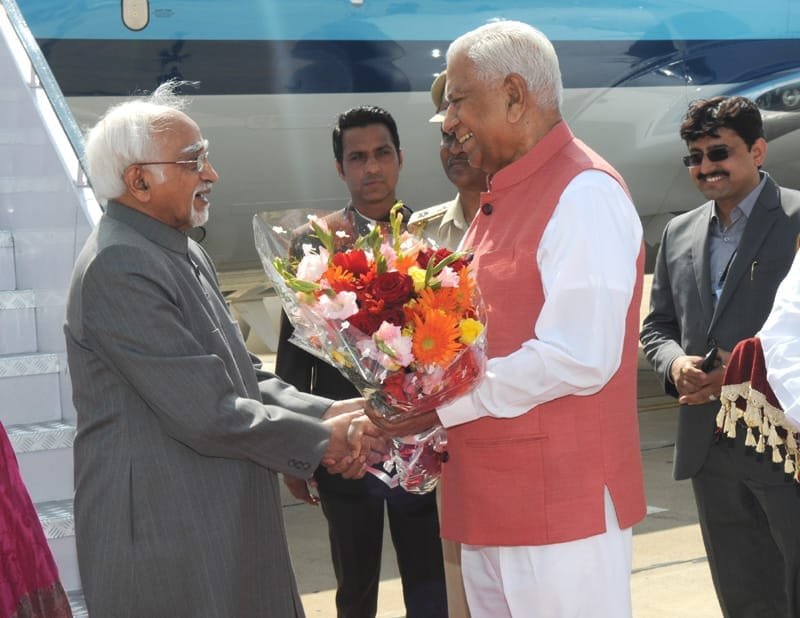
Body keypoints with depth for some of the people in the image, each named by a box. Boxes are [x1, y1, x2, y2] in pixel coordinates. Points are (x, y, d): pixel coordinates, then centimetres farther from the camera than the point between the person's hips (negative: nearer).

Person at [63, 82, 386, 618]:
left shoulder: (186, 254, 13)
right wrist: (322, 438, -9)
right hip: (166, 540, -9)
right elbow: (204, 413, -21)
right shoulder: (120, 267, -18)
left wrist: (328, 413, -2)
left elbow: (237, 379, 13)